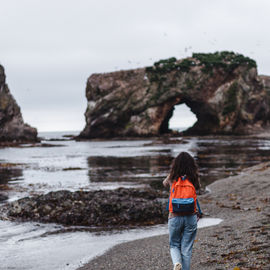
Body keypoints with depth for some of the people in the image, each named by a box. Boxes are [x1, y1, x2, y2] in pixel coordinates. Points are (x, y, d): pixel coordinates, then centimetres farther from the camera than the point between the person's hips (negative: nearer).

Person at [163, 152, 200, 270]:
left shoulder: (172, 178, -6)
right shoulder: (194, 178, -6)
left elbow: (164, 183, 17)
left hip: (174, 217, 0)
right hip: (190, 217, 0)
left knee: (174, 245, 15)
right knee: (186, 249, 9)